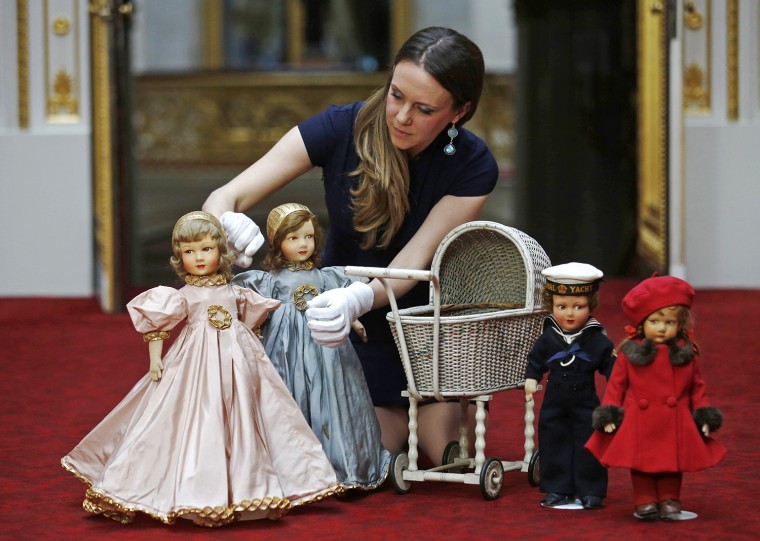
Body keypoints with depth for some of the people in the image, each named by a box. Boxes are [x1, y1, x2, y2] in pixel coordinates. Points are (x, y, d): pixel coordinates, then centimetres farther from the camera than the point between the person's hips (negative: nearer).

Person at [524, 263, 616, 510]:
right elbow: (535, 361, 10)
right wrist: (531, 379, -3)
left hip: (586, 404, -2)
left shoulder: (597, 340, -9)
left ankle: (591, 491, 9)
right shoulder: (548, 339, -3)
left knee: (589, 447, 0)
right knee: (554, 444, 7)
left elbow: (611, 366, -2)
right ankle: (557, 489, 17)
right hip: (554, 404, 2)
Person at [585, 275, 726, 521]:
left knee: (672, 463, 8)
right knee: (641, 464, 3)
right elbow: (617, 383, 2)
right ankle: (645, 501, 11)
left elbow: (697, 386, 9)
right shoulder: (631, 352, -2)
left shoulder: (687, 353, 3)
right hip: (639, 424, -1)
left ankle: (669, 501, 18)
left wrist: (704, 413, 4)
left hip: (675, 424, 1)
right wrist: (609, 412, -5)